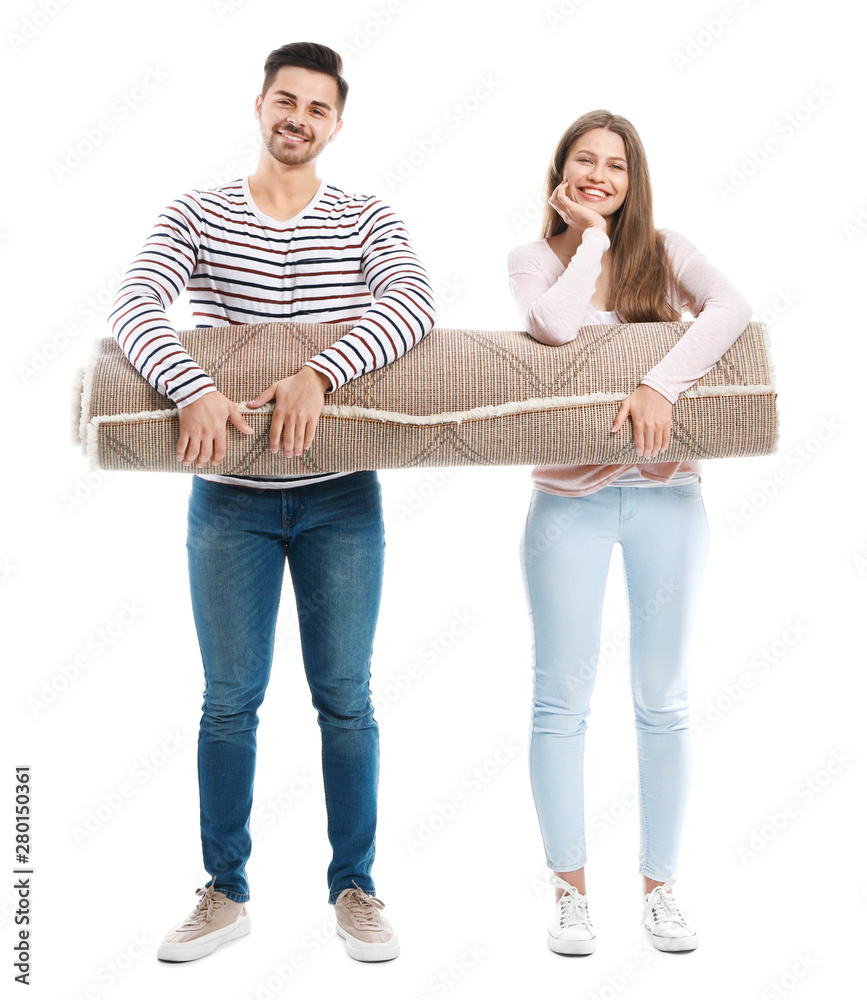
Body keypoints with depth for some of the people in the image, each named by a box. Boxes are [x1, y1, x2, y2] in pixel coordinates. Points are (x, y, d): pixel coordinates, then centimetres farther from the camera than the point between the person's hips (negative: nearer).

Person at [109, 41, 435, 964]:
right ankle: (225, 893, 21)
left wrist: (320, 372, -32)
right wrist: (193, 386, -33)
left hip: (341, 499, 0)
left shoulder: (368, 221, 2)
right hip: (230, 498, 0)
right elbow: (134, 306, -14)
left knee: (346, 698, 5)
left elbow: (412, 302, -17)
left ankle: (353, 888, 21)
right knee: (229, 700, 6)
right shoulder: (197, 216, 2)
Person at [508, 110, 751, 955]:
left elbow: (731, 307, -14)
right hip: (570, 499, -1)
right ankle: (570, 892, 15)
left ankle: (660, 888, 20)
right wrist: (592, 234, -6)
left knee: (662, 699, 6)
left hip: (664, 492, 1)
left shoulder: (663, 250, 6)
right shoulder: (535, 259, 5)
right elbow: (557, 324, -17)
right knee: (562, 698, 1)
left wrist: (662, 382, -25)